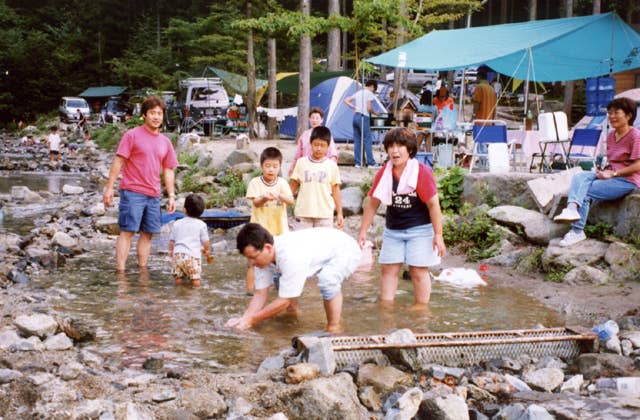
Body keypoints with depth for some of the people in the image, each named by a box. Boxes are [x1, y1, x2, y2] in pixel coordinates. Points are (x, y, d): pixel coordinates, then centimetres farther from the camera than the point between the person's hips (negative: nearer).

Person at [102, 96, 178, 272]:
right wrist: (109, 188, -10)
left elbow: (168, 171, 16)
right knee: (127, 231, -6)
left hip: (153, 195, 5)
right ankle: (120, 271, -5)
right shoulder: (132, 135, -2)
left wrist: (171, 196, 10)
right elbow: (118, 161, -5)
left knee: (147, 233, 7)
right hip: (132, 192, -5)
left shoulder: (165, 142, 13)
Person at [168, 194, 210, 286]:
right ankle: (193, 278, -26)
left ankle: (179, 277, -9)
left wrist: (171, 251, 37)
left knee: (178, 279, 12)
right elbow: (205, 242, 7)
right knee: (196, 281, -5)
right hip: (193, 256, -3)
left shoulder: (177, 223, 12)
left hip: (178, 254, 3)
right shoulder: (201, 225, 4)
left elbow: (171, 240, 19)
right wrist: (206, 250, 28)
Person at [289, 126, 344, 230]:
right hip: (303, 213, 1)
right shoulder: (301, 162, 3)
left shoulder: (332, 165, 2)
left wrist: (339, 213, 4)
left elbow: (335, 190, 5)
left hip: (325, 214, 0)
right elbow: (293, 185, 7)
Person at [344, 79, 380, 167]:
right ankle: (371, 162, -1)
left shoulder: (358, 93, 18)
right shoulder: (369, 94, -4)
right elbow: (369, 108, -11)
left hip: (355, 116, 7)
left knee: (357, 140, 7)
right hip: (363, 117, -7)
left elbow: (346, 101, 18)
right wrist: (375, 113, 6)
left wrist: (354, 108, 15)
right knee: (367, 140, -3)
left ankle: (358, 162, 7)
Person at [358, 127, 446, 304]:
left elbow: (433, 204, -14)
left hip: (419, 229, -5)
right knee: (389, 269, 4)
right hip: (393, 229, 5)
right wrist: (363, 231, 5)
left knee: (419, 271, -2)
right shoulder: (383, 174, -1)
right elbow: (372, 203, 6)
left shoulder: (422, 172, -14)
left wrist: (438, 235, -16)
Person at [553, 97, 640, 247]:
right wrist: (604, 170, 3)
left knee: (585, 192, -20)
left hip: (627, 180, -8)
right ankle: (572, 209, -43)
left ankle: (577, 231, -16)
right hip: (611, 175, 8)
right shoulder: (611, 135, 15)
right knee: (579, 177, -19)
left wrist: (613, 173, -17)